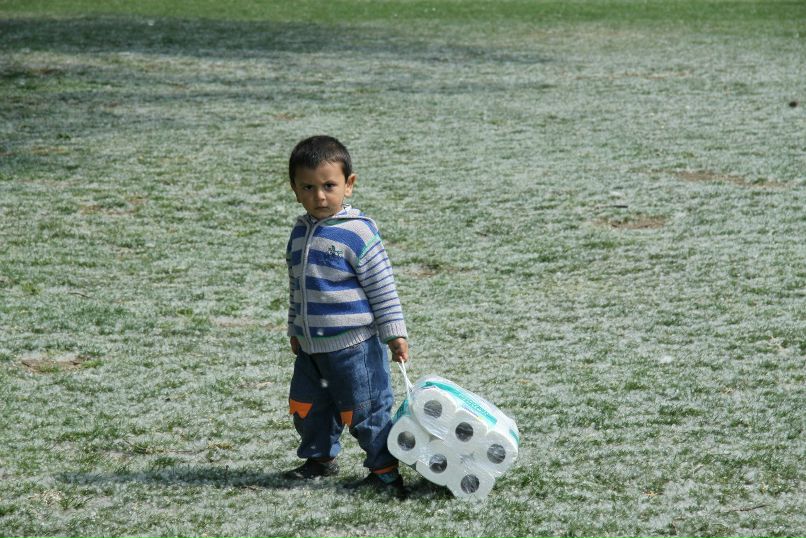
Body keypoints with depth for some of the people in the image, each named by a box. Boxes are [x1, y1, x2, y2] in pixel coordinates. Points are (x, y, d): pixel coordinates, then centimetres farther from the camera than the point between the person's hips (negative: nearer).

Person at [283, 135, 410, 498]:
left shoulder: (358, 232, -15)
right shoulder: (300, 232, 8)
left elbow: (382, 287, -12)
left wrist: (395, 334, -13)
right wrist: (295, 330, 24)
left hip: (354, 345, -7)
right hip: (311, 347, 7)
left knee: (364, 410, -1)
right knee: (307, 406, 17)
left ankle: (385, 470, 11)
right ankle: (320, 458, 37)